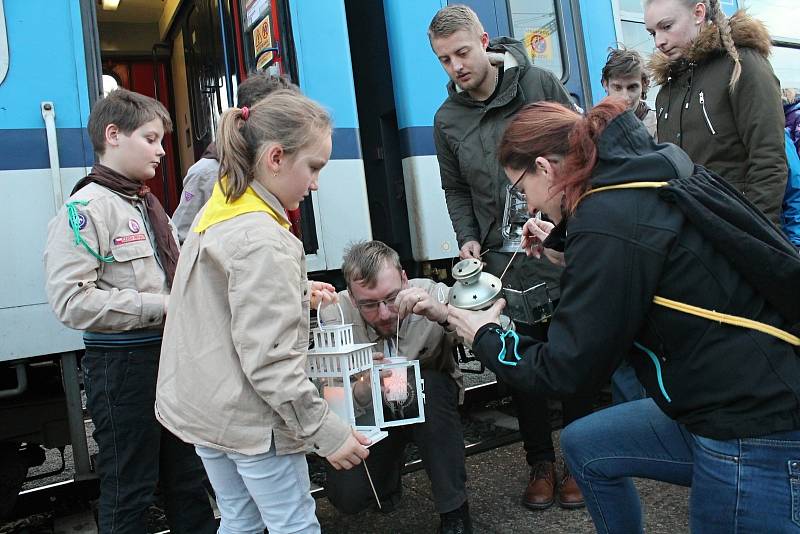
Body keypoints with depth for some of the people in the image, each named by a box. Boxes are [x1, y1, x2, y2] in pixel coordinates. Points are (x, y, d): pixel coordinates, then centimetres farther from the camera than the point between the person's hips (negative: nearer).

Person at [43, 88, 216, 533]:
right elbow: (71, 301, -21)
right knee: (130, 490, 8)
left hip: (171, 351, 8)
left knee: (187, 476, 20)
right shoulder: (86, 208, -12)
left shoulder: (148, 205, 13)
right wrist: (158, 306, -21)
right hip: (122, 362, -7)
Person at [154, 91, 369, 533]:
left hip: (202, 407, 9)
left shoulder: (219, 212, 6)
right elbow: (269, 361, -25)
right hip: (249, 419, -9)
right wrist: (326, 431, -20)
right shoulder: (263, 242, -23)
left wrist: (295, 295, 11)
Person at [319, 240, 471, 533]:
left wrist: (442, 314, -46)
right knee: (346, 496, -18)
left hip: (431, 403, 0)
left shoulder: (433, 294, -23)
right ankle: (391, 464, 19)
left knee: (428, 383, -34)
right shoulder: (334, 314, -20)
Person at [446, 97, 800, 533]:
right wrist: (563, 244, 23)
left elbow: (567, 368, -16)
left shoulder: (607, 219, -23)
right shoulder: (653, 179, 3)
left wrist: (486, 339, 1)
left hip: (755, 436, -9)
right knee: (583, 446, 19)